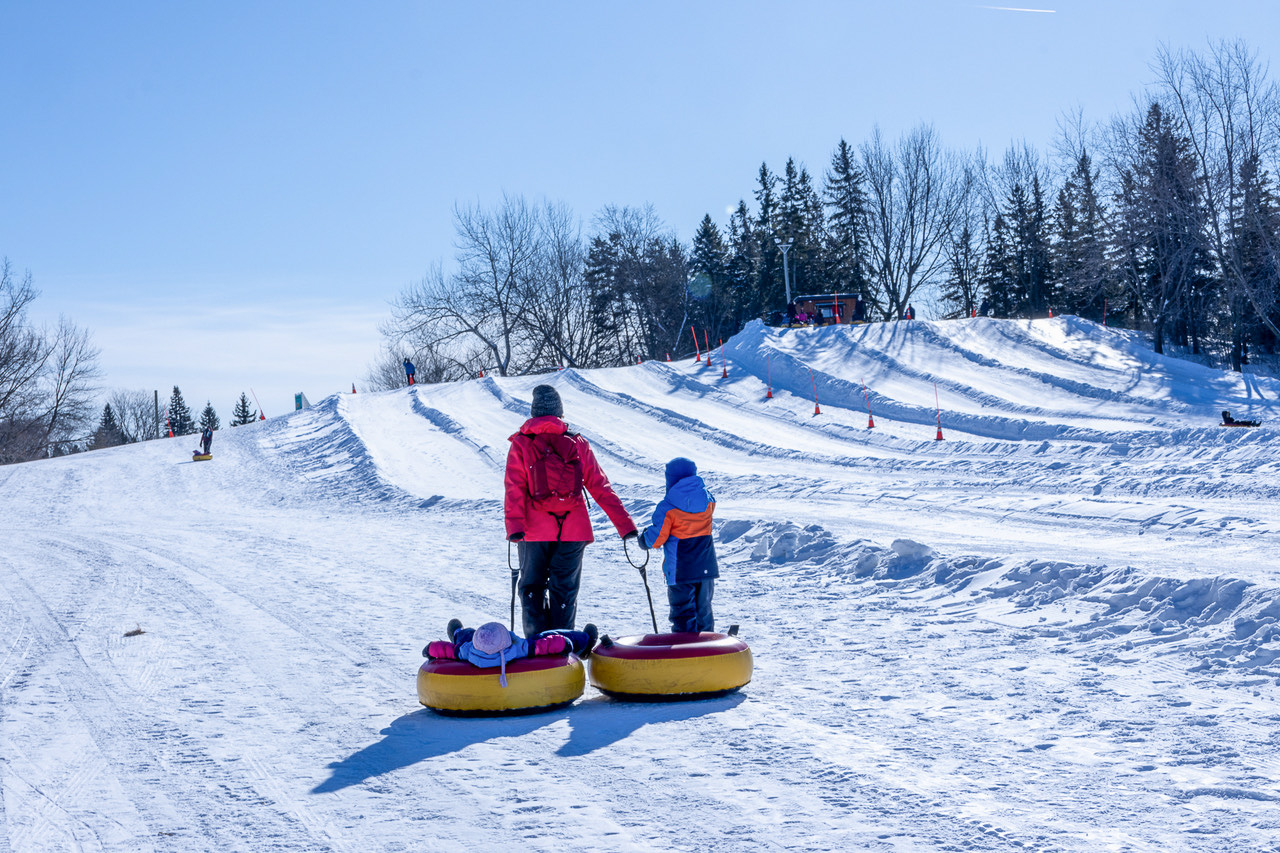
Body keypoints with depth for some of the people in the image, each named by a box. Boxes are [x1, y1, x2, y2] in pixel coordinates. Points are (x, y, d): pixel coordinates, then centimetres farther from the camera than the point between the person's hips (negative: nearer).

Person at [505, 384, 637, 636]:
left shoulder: (520, 444, 1)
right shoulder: (578, 443, 6)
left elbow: (514, 488, -10)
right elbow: (600, 487, 4)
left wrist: (514, 525, -17)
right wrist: (625, 523, 4)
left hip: (535, 530, -1)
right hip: (573, 530, 1)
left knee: (532, 587, 12)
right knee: (565, 589, 11)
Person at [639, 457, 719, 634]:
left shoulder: (667, 508, -15)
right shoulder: (708, 500, 0)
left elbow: (656, 539, -15)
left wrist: (644, 538, 6)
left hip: (680, 571, -5)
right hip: (706, 567, 5)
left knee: (683, 614, 3)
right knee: (703, 610, 18)